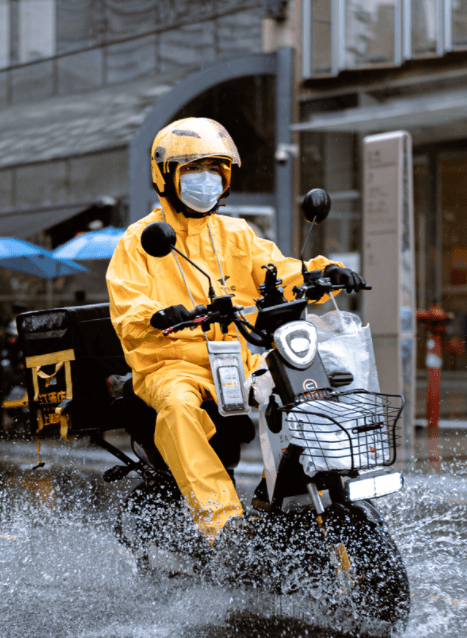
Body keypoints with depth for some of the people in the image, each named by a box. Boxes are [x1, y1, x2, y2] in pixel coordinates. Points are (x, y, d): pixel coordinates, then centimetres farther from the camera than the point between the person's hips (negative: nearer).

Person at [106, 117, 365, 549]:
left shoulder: (237, 234, 19)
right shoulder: (139, 241, 5)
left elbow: (279, 272, 8)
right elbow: (125, 310, -8)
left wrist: (325, 272, -13)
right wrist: (157, 316, -32)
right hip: (172, 365, -4)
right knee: (179, 405, -37)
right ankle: (220, 518, -41)